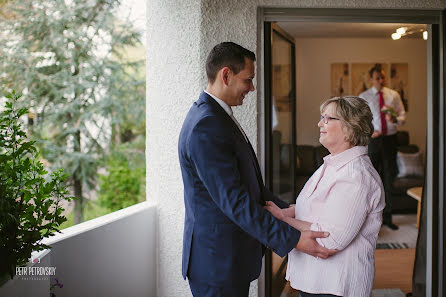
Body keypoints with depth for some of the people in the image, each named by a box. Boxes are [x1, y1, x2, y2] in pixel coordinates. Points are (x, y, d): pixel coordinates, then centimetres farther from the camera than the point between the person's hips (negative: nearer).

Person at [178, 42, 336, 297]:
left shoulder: (216, 116, 11)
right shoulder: (206, 127, -23)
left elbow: (248, 182, 16)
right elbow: (234, 201, -26)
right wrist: (293, 239, -26)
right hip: (218, 260, -10)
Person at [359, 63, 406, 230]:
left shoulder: (394, 95, 7)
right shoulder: (363, 97, 2)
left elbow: (403, 116, 8)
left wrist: (396, 119, -16)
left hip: (390, 139, 2)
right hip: (372, 140, -2)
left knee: (389, 178, 6)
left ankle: (387, 216, 15)